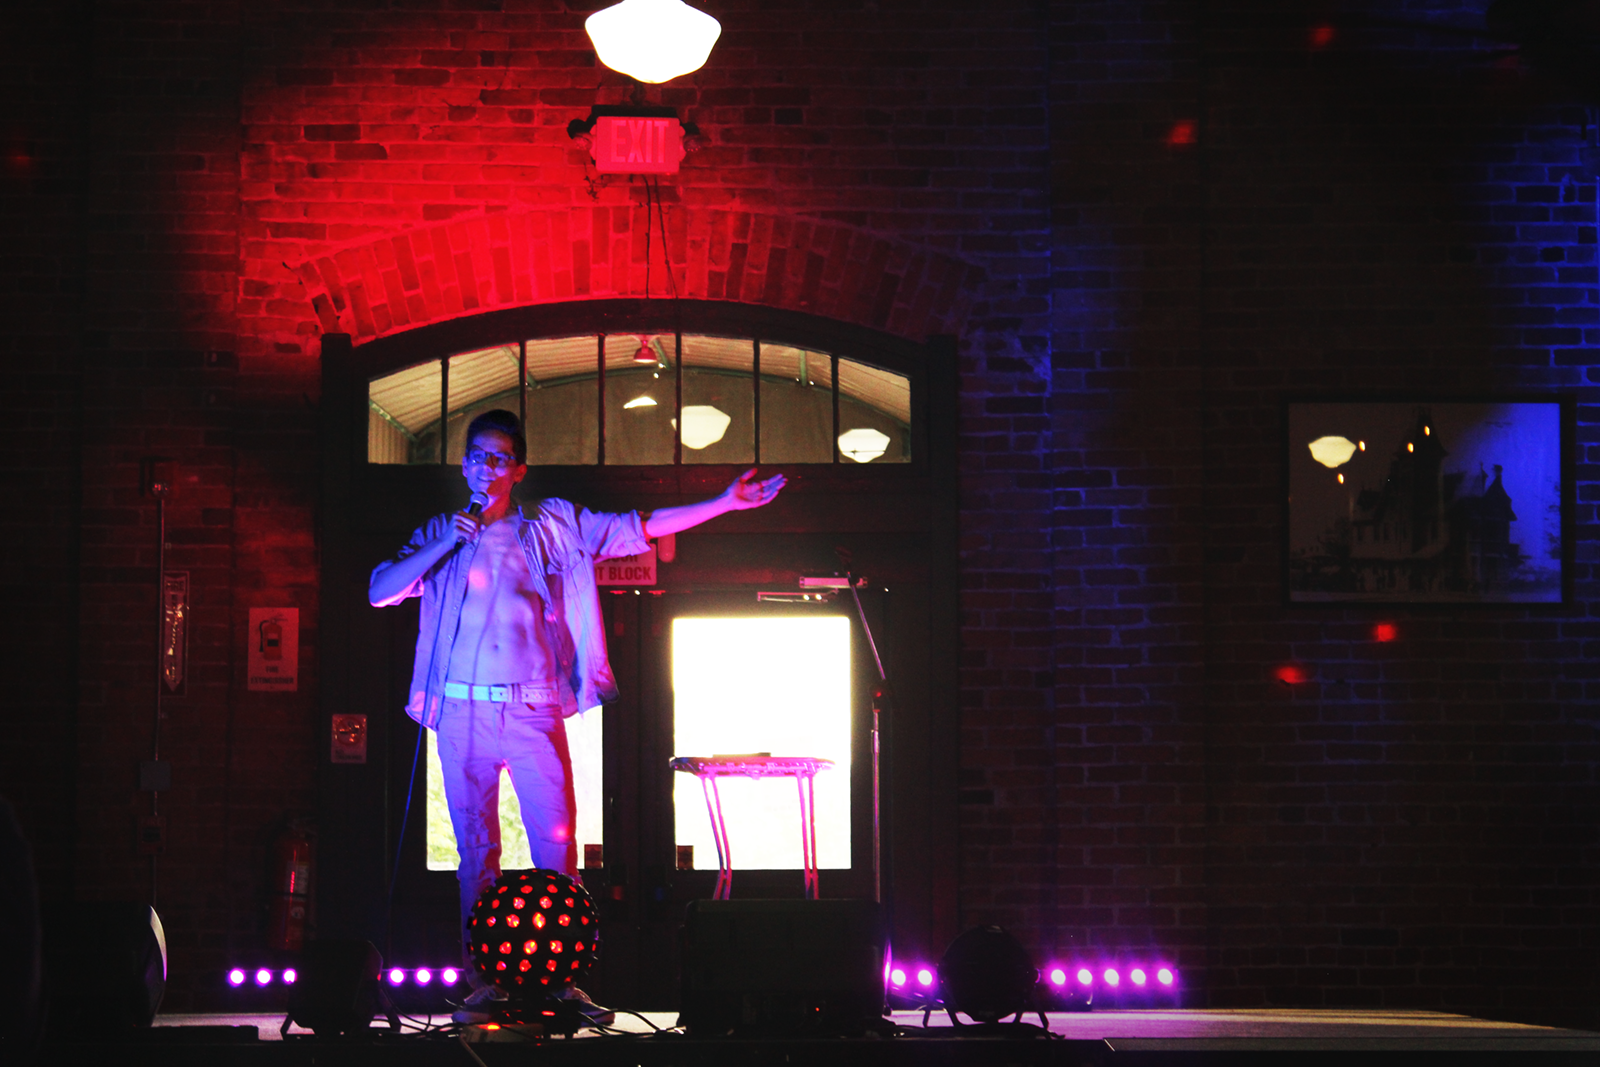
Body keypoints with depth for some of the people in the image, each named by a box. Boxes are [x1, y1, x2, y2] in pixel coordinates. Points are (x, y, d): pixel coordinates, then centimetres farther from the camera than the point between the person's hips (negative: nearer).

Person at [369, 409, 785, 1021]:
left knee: (556, 845, -6)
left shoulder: (552, 526, 12)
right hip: (462, 711, 1)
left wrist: (725, 503, 4)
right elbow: (379, 592, 2)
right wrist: (448, 543, -5)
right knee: (476, 849, 3)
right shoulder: (439, 535, 14)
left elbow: (641, 529, 10)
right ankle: (482, 980, 7)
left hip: (533, 711, -1)